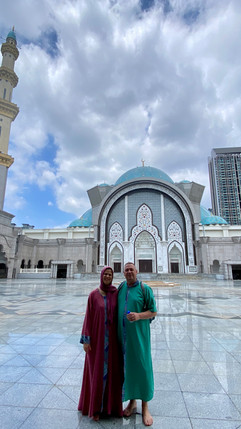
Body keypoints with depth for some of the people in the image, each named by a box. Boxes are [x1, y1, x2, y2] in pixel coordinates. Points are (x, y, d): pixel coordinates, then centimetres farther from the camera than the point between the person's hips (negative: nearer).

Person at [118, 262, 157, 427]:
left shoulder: (145, 289, -8)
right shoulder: (121, 288, 4)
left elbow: (153, 312, -5)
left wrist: (138, 316, -21)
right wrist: (116, 330, 7)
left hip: (139, 334, -3)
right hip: (123, 334, 4)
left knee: (142, 366, 5)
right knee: (127, 366, 13)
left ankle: (145, 407, 25)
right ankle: (132, 402, 33)